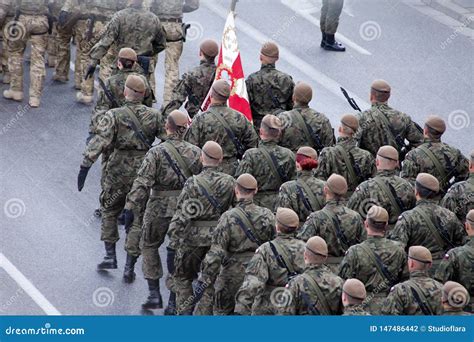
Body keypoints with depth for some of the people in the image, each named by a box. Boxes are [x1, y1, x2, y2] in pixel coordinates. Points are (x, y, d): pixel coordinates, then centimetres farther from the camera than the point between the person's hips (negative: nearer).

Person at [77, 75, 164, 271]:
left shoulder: (114, 116, -10)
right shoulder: (154, 116, 0)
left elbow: (100, 141, -19)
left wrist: (85, 166, -21)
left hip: (119, 169, -3)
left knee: (109, 210, 16)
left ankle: (110, 256, 9)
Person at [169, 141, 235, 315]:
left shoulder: (193, 183, -14)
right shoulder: (229, 182, -3)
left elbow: (182, 214, -15)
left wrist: (174, 238, -10)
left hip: (194, 237, -2)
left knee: (182, 276, 16)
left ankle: (184, 310, 7)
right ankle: (204, 314, 10)